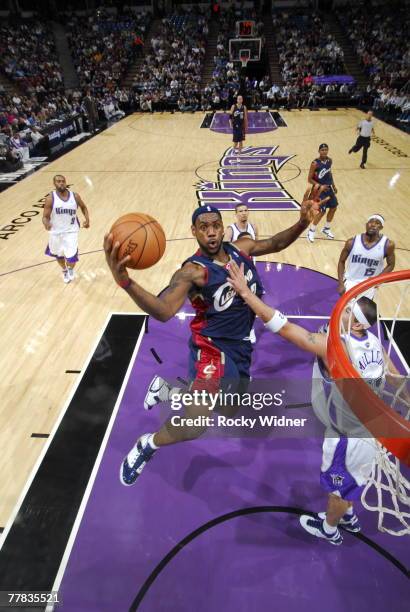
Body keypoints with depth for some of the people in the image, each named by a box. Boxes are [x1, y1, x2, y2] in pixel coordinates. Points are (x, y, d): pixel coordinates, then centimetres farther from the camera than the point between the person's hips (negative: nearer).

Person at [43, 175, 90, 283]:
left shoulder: (75, 196, -7)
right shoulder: (50, 198, -14)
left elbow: (83, 207, 13)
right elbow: (45, 217, -13)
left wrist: (87, 219, -2)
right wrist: (46, 224, -36)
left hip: (71, 231, 0)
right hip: (56, 232, 1)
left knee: (71, 257, -11)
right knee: (59, 255, 20)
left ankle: (71, 269, 27)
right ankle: (64, 271, 52)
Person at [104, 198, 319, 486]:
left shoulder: (242, 248, -1)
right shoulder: (192, 271, -21)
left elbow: (276, 243, 16)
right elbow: (164, 311, -35)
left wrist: (303, 222, -3)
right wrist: (125, 282, -52)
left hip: (241, 345, 8)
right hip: (212, 346, -7)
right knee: (193, 427, -25)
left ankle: (167, 390, 41)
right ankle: (147, 445, 9)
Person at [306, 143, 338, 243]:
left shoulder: (329, 160, 2)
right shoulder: (315, 163, -19)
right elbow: (309, 179, -17)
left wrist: (333, 186, 15)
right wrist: (320, 186, -25)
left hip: (329, 188, 8)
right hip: (320, 189, -8)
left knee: (333, 208, 14)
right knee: (322, 212, -10)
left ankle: (326, 229, 31)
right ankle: (311, 231, 8)